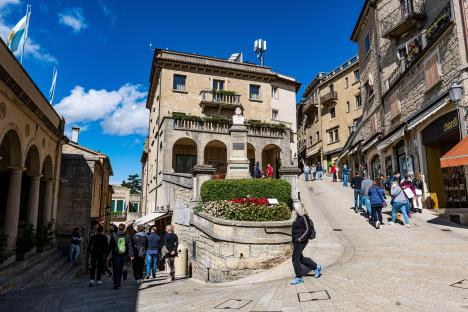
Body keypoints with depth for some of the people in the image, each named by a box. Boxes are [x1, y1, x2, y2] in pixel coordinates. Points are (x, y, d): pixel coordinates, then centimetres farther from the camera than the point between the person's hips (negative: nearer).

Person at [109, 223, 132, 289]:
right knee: (120, 269, 15)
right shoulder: (127, 236, -1)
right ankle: (118, 283, 24)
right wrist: (131, 254, 1)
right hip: (124, 255, 2)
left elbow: (110, 246, -2)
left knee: (116, 270, 2)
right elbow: (129, 246, -2)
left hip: (115, 255, -2)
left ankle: (116, 284, -7)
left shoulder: (113, 235, -6)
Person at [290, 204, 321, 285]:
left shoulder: (304, 217, -15)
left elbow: (308, 229, -21)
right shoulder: (298, 217, 13)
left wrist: (300, 239, -23)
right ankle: (316, 267, 29)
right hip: (296, 241, 10)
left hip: (301, 241, -10)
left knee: (295, 258, -5)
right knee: (300, 258, 17)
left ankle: (299, 278, 7)